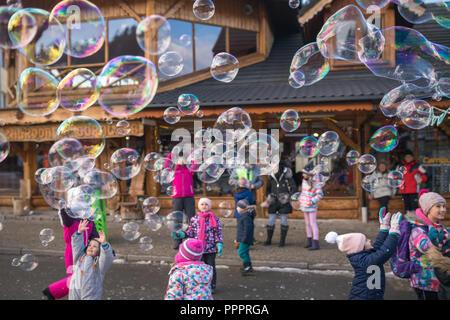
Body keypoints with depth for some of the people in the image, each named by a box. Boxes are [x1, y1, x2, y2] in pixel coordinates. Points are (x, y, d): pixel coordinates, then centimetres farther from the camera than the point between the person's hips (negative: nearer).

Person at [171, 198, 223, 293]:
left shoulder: (215, 219, -2)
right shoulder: (194, 219, 4)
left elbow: (218, 233, -2)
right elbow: (190, 233, 6)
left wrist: (219, 244, -12)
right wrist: (181, 234, -8)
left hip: (211, 249, -2)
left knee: (211, 267, 6)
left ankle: (212, 286, 20)